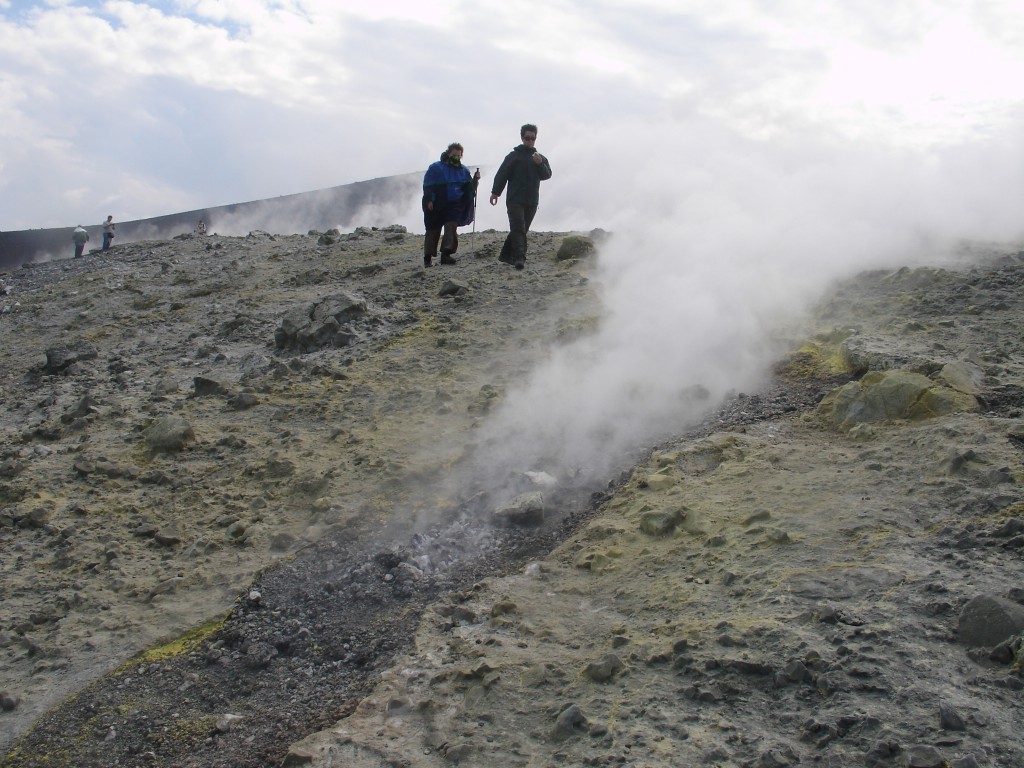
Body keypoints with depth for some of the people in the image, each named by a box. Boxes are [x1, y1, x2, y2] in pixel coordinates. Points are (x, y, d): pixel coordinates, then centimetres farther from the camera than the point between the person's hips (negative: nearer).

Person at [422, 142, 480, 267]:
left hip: (454, 206, 2)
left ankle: (446, 254, -18)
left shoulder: (464, 170, 10)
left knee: (451, 228, -15)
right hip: (436, 206, -2)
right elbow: (428, 186, -5)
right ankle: (428, 257, 11)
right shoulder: (436, 168, -2)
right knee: (433, 231, 3)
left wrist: (475, 180, -8)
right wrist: (429, 200, -16)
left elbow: (469, 189, 10)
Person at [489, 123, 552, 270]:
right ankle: (519, 258, -24)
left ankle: (506, 255, 19)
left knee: (522, 230, 9)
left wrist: (540, 164, -11)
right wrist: (495, 192, -10)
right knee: (518, 228, -15)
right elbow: (502, 174, -3)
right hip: (515, 199, -5)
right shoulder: (514, 156, -1)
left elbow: (547, 175, 7)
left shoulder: (540, 158, 15)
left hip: (532, 201, 5)